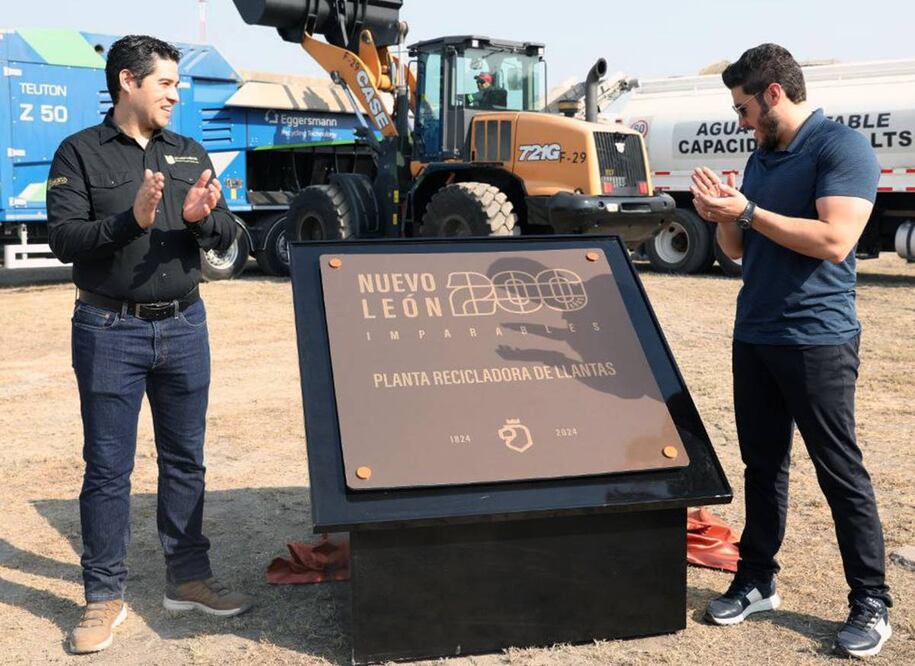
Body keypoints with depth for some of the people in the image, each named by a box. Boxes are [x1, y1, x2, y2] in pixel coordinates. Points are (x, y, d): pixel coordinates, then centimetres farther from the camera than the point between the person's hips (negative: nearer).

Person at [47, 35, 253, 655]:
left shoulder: (190, 154, 10)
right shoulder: (80, 152, -3)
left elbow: (226, 235, 5)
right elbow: (65, 238, -12)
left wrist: (201, 218, -17)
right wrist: (131, 219, -27)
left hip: (185, 326, 4)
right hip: (110, 330, -4)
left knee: (185, 459, 11)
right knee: (108, 468, 3)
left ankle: (188, 578, 24)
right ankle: (105, 596, 15)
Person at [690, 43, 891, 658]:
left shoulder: (843, 147, -11)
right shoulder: (761, 157, 14)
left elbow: (834, 240, -23)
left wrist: (748, 211, -19)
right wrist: (722, 217, -2)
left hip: (816, 340, -8)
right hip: (753, 336, 8)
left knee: (841, 473, 0)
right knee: (762, 463, 13)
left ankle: (872, 605, 12)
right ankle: (757, 581, 24)